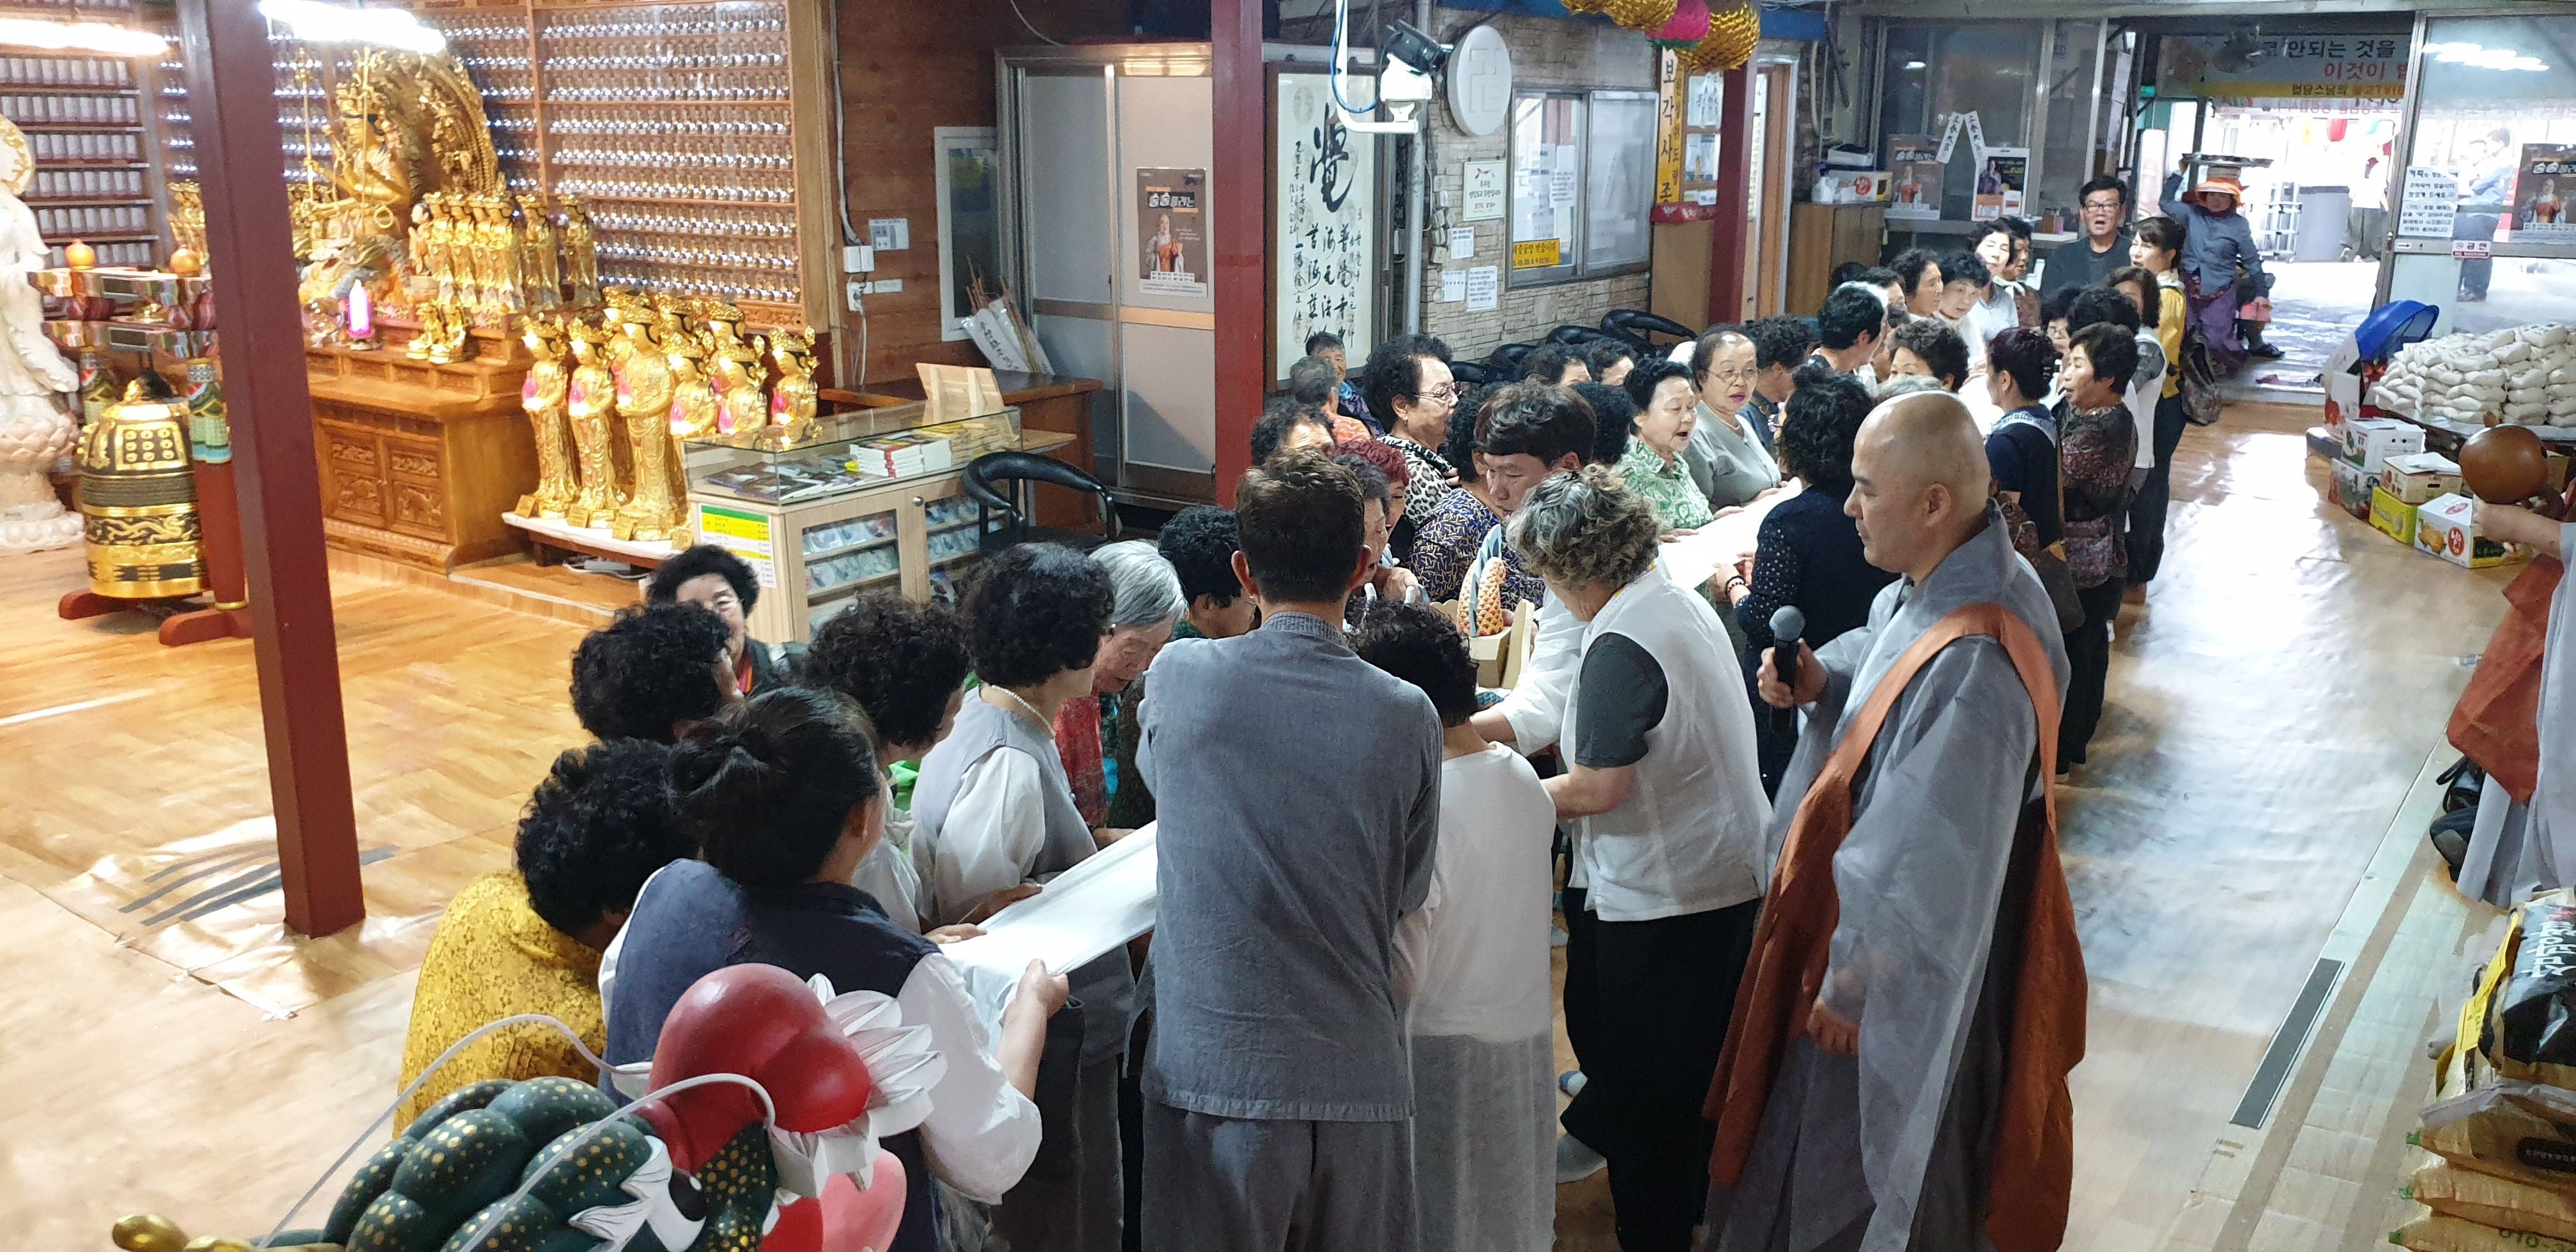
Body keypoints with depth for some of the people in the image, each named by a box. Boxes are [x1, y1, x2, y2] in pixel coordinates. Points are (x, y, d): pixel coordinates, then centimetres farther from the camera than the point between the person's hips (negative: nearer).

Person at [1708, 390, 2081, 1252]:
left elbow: (1926, 860, -29)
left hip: (1900, 982, -9)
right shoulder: (1934, 585, -6)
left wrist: (1851, 984, -17)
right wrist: (1824, 682, -6)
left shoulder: (1971, 669, -34)